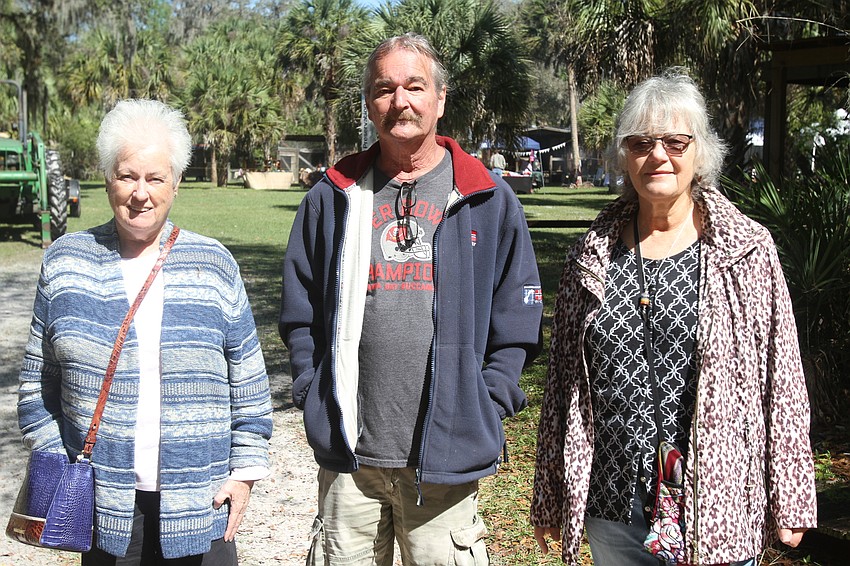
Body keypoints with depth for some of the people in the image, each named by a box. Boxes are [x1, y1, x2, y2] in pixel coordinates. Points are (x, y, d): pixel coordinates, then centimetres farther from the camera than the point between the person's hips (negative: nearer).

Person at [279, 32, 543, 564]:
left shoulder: (488, 200, 2)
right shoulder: (332, 198, 7)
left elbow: (517, 322, 3)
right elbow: (300, 314, 12)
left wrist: (483, 411, -4)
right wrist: (315, 397, 2)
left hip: (445, 461, -1)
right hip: (348, 456, 2)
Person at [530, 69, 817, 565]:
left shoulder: (749, 250, -4)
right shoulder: (593, 255, 3)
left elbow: (782, 380, -3)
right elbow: (563, 380, 6)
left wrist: (789, 504, -4)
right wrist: (550, 500, 9)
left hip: (714, 506, -2)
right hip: (611, 509, 3)